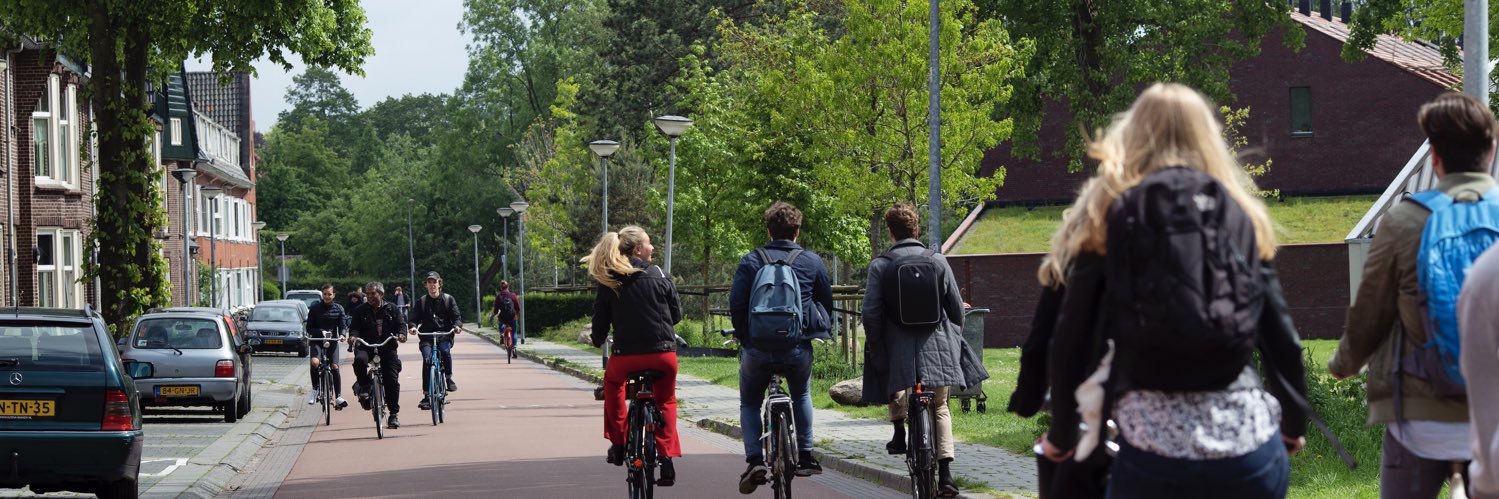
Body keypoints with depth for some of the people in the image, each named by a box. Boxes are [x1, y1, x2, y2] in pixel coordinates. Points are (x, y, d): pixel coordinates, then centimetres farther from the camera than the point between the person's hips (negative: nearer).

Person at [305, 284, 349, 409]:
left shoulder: (338, 309, 5)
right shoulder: (315, 308, 0)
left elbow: (342, 326, 1)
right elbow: (309, 328, -1)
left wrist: (342, 335, -22)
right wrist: (321, 332, -21)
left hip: (332, 342, 1)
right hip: (317, 341, -1)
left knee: (335, 366, -14)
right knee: (315, 362, -27)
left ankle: (338, 397, -9)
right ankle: (315, 390, -8)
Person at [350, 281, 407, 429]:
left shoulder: (391, 309, 12)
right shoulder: (361, 310, 10)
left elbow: (401, 324, 5)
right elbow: (355, 327, 4)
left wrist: (401, 334, -18)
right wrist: (354, 336, -20)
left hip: (387, 348, 1)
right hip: (366, 346, -1)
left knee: (392, 379, -8)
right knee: (360, 360, -36)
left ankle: (393, 414, 3)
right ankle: (363, 387, -9)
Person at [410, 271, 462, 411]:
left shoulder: (448, 299, 11)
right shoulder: (421, 302, 12)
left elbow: (456, 316, 5)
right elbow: (414, 318, 5)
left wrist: (457, 325, -18)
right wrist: (413, 326, -18)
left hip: (444, 335, -1)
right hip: (427, 337, 1)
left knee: (445, 350, -34)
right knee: (427, 359, -22)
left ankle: (449, 378, -9)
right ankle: (426, 396, -20)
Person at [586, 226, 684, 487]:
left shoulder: (609, 283, 2)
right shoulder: (659, 276, 1)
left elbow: (601, 321, 5)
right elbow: (676, 314, 6)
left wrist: (597, 340, 27)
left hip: (626, 355, 0)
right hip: (663, 353, 0)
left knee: (612, 381, 34)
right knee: (665, 401, 23)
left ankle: (618, 443, 27)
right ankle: (667, 460, 9)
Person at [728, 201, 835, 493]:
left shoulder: (750, 261, 1)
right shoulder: (812, 262, 5)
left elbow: (736, 304, -3)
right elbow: (826, 302, 11)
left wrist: (742, 336, 12)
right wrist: (818, 331, 27)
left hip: (757, 347, -1)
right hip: (798, 348, 1)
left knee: (749, 404, 17)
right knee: (801, 396, 29)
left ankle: (755, 460, -3)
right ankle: (805, 456, 25)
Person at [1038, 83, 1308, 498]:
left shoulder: (1108, 214, 6)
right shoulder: (1242, 214, 12)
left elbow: (1071, 339, 3)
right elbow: (1280, 335, 11)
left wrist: (1062, 435, 17)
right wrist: (1295, 423, 27)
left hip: (1153, 449, -2)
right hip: (1248, 446, 2)